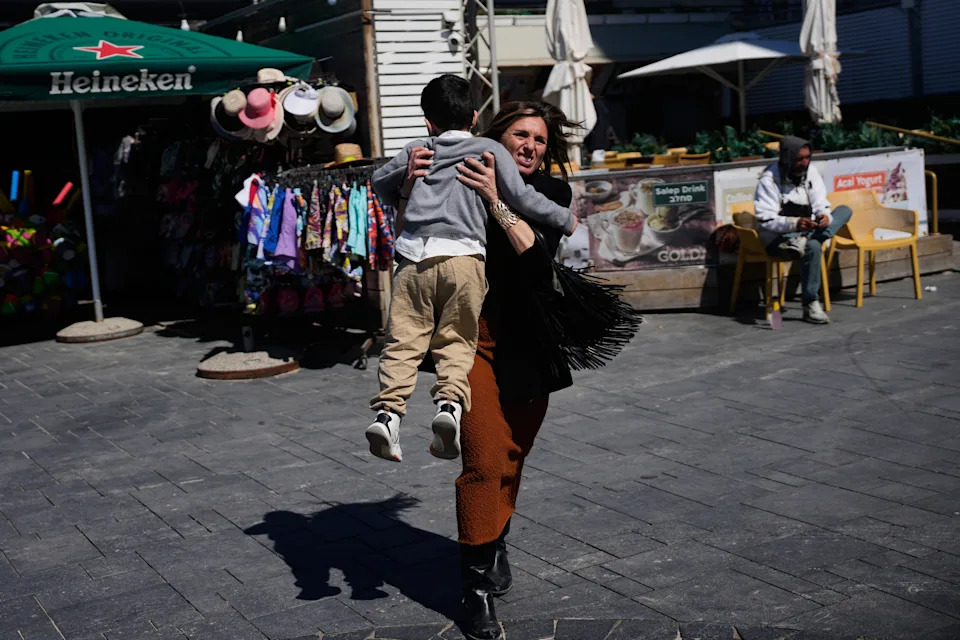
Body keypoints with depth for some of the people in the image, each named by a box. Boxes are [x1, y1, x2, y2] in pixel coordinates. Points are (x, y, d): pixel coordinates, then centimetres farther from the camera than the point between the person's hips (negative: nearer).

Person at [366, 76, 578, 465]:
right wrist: (566, 219, 16)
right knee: (456, 343, 3)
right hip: (463, 257, -1)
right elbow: (521, 197, 4)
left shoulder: (417, 150, 19)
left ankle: (388, 411, -14)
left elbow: (379, 182, 33)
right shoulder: (490, 150, 11)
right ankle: (450, 403, -18)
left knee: (403, 340, 1)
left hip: (415, 256, 2)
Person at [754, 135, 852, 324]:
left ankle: (803, 240, -32)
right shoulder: (770, 179, -14)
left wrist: (825, 216, -25)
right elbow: (765, 220, -20)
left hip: (806, 229, 7)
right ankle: (810, 306, -26)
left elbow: (820, 204, 0)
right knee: (812, 247, -36)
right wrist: (794, 224, -36)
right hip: (778, 237, -7)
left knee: (845, 210, -10)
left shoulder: (810, 171, 2)